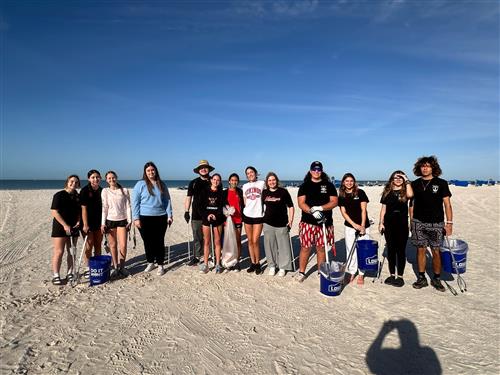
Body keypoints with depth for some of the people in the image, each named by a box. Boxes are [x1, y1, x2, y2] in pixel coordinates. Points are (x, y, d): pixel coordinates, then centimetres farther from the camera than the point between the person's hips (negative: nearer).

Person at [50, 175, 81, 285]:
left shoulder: (77, 197, 10)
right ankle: (55, 275, 6)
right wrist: (65, 225, -17)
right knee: (59, 252, -5)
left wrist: (78, 221, -1)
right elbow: (54, 212, -13)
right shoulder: (59, 195, -7)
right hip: (60, 227, -5)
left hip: (73, 227, 6)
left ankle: (70, 273, 20)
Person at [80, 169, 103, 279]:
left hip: (99, 222, 5)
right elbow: (84, 208, -12)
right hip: (88, 222, -5)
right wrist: (85, 225, -16)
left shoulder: (101, 190, 6)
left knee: (98, 245, 11)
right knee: (89, 246, -1)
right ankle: (88, 269, 11)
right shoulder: (85, 190, -9)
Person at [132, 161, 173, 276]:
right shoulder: (140, 184, 0)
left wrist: (169, 215, 5)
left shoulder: (162, 185, 8)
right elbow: (135, 202, -2)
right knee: (148, 242, 10)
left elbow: (167, 200, 10)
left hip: (161, 218, 1)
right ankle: (150, 263, 28)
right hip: (145, 218, -1)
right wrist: (136, 218, -7)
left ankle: (160, 265, 15)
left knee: (159, 242, 4)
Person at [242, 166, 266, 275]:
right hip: (247, 215, 3)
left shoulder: (262, 183, 3)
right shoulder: (245, 186, 12)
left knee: (255, 241, -7)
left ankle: (258, 263, 9)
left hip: (258, 215, -3)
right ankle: (252, 263, 17)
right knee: (250, 241, 6)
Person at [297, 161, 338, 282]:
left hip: (325, 222, 1)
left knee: (321, 248, 9)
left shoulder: (329, 185, 8)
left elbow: (334, 202, -1)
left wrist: (320, 208, -17)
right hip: (308, 222, -1)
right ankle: (301, 272, 15)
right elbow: (301, 203, -4)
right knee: (305, 248, 2)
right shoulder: (304, 186, 6)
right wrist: (312, 211, -21)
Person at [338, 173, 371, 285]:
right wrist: (354, 224, -11)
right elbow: (343, 212, 0)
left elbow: (363, 210, -6)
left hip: (363, 225, -2)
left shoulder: (360, 192, -3)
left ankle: (361, 274, 13)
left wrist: (362, 225, -12)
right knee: (350, 250, 6)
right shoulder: (341, 196, 4)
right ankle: (351, 272, 18)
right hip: (349, 226, 2)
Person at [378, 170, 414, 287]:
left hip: (402, 224, -2)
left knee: (401, 250, 4)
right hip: (389, 224, 3)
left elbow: (410, 195, -25)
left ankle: (400, 276, 15)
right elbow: (383, 208, 8)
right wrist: (381, 223, 3)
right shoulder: (387, 191, 8)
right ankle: (392, 275, 22)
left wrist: (407, 181, -13)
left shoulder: (405, 191, 1)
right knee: (391, 250, 10)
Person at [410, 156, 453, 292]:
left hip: (436, 223, -2)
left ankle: (437, 279, 18)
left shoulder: (441, 183, 1)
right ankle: (421, 278, 17)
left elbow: (447, 204, 0)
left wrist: (449, 222, -6)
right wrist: (411, 222, 7)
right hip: (418, 223, 2)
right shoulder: (415, 184, 7)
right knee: (420, 250, 6)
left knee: (436, 251, 3)